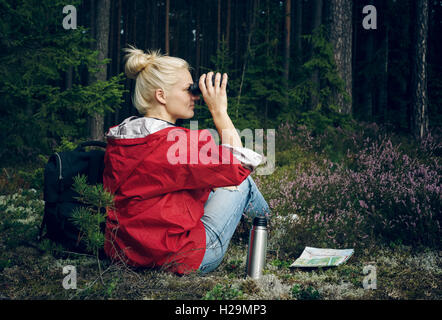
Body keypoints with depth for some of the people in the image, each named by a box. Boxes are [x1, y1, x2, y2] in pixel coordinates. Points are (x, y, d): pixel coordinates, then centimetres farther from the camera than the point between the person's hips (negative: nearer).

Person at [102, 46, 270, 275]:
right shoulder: (177, 142, -24)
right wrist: (219, 112, -10)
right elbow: (238, 168, -11)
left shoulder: (117, 138, 1)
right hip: (181, 260, -8)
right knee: (243, 181, 11)